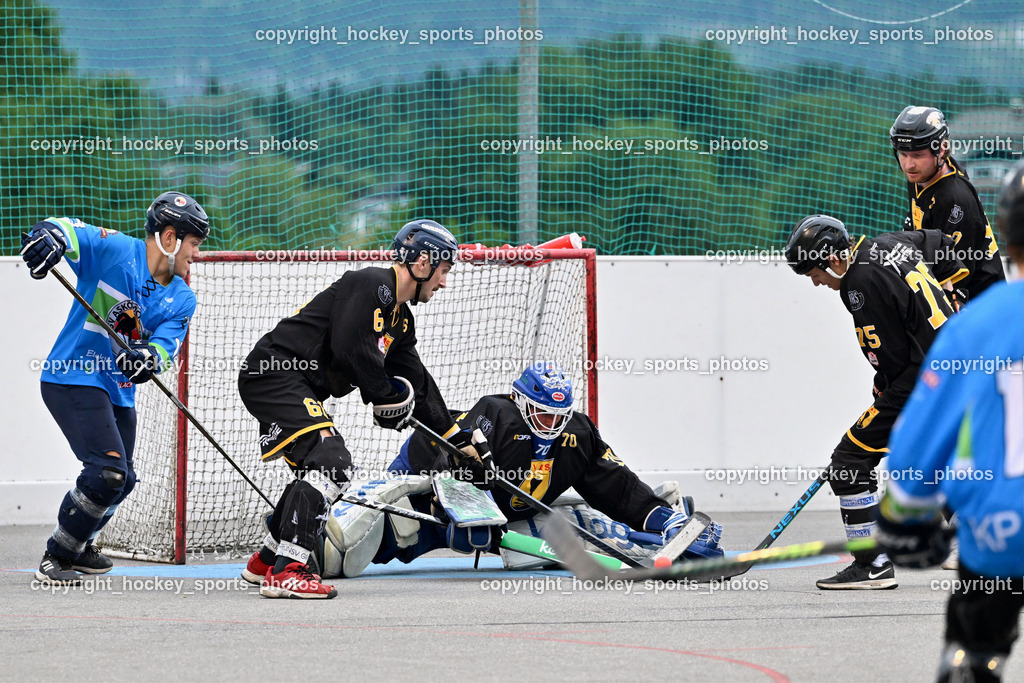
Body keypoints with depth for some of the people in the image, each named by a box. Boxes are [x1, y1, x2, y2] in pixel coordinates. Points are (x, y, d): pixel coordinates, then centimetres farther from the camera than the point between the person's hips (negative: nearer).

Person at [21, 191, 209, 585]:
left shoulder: (181, 299, 7)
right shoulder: (115, 250, -9)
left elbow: (168, 343, -8)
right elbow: (72, 232, -19)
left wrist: (149, 358, -32)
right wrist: (50, 235, -44)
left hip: (119, 391, 8)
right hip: (73, 379, -8)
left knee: (121, 481, 18)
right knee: (108, 469, -20)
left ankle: (77, 545, 43)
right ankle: (56, 559, -8)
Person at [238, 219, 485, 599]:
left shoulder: (401, 319, 18)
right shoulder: (370, 285, -14)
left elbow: (418, 384, 25)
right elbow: (352, 348, -25)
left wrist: (459, 441, 25)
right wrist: (385, 399, -12)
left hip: (298, 390, 11)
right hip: (274, 374, -11)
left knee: (327, 469, 20)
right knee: (328, 459, -22)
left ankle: (265, 562, 32)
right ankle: (286, 571, -29)